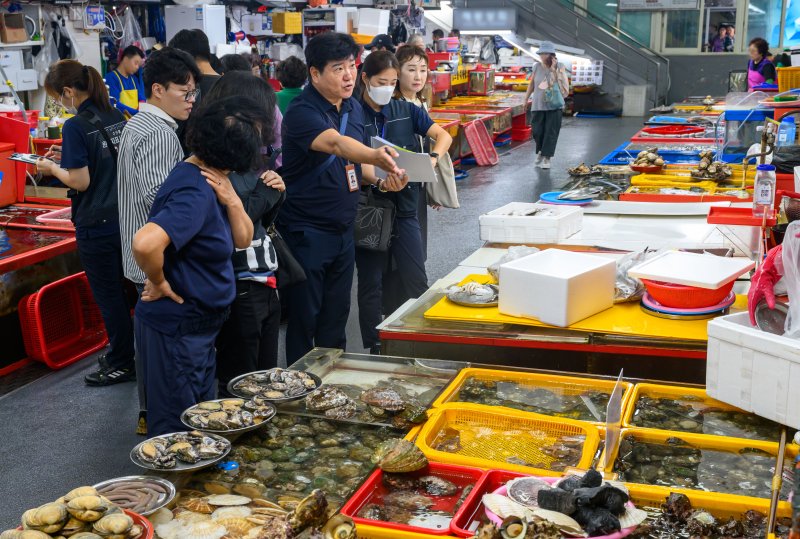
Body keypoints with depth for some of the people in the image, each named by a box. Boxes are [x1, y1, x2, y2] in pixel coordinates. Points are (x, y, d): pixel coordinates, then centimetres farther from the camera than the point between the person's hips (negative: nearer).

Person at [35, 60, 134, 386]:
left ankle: (122, 364, 16)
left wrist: (52, 168, -2)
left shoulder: (76, 126, -17)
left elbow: (80, 181, -19)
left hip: (96, 225, -7)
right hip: (123, 217, 8)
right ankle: (125, 351, 31)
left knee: (108, 296, 5)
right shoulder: (115, 117, 5)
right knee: (120, 290, 19)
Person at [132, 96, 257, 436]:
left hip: (197, 325, 9)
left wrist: (232, 201, -11)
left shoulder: (209, 182, 3)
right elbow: (145, 244, -40)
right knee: (176, 428, 6)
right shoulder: (196, 194, -26)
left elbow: (243, 239, 8)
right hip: (177, 327, -9)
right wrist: (158, 282, -22)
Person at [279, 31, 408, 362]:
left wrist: (382, 180, -4)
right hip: (306, 232, -7)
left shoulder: (354, 108, 7)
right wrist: (376, 156, -56)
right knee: (305, 318, 4)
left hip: (343, 231, 7)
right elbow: (336, 143, -38)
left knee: (336, 316, 16)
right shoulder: (302, 113, -19)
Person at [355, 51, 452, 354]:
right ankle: (375, 348, 16)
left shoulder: (405, 110, 8)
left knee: (415, 277, 3)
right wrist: (377, 179, -31)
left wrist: (433, 158, -13)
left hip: (404, 204, 3)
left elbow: (443, 135, 7)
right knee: (371, 280, 6)